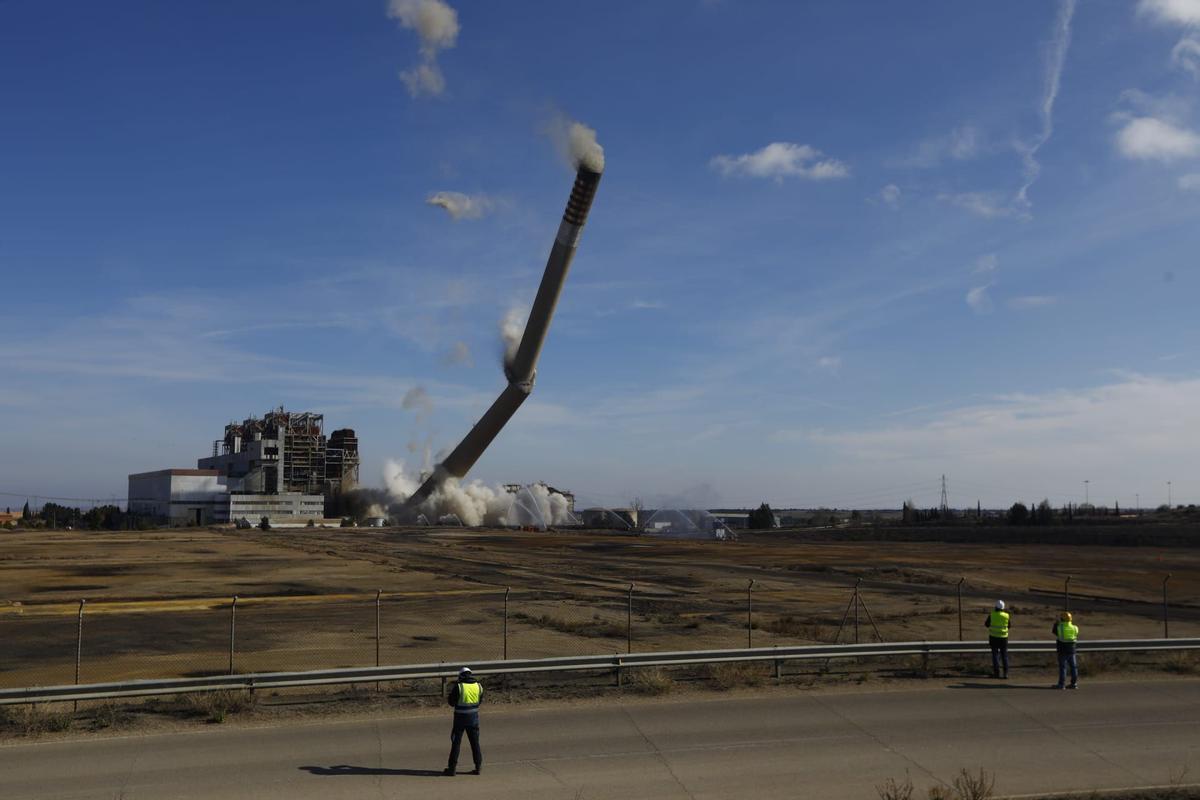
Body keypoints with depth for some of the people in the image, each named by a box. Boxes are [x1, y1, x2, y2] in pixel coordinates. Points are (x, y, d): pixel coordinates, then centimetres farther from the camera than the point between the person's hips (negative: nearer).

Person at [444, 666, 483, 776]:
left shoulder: (458, 686, -12)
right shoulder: (478, 686, 0)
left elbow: (451, 702, -4)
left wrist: (449, 695, 15)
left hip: (460, 717, -3)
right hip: (474, 717, 3)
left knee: (456, 742, 5)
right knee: (475, 742, 13)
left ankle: (452, 767, 7)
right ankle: (478, 766, 15)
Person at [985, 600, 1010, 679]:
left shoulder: (992, 615, -9)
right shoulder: (1007, 616, -6)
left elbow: (987, 624, 4)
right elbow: (1009, 626, 9)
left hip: (994, 637, -1)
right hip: (1004, 637, 1)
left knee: (995, 654, 6)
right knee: (1004, 655, 8)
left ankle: (996, 672, 1)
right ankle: (1006, 673, 3)